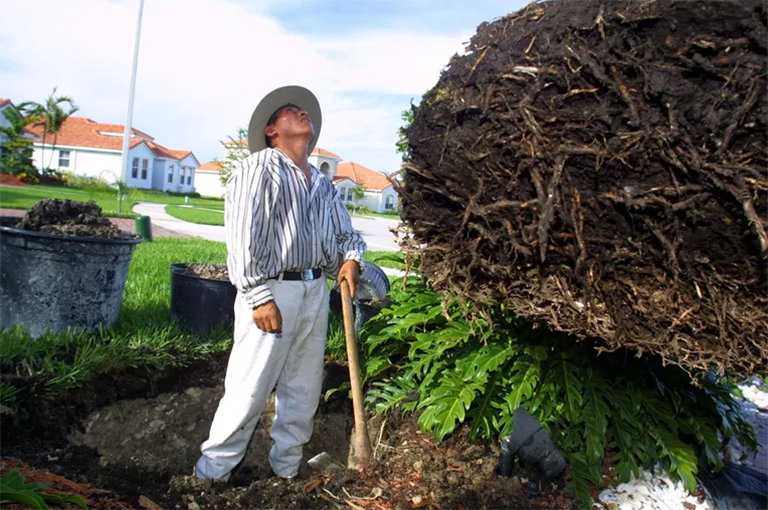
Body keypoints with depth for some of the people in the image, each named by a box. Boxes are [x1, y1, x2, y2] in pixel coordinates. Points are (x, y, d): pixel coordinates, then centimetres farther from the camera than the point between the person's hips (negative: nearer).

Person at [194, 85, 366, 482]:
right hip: (272, 292, -7)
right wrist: (259, 296, -17)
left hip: (315, 292, 7)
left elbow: (345, 232, 26)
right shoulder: (260, 168, -5)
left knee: (303, 389, 15)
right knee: (249, 389, -1)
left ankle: (287, 465, 32)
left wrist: (350, 258, 3)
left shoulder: (322, 183, 17)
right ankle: (213, 469, 18)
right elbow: (242, 234, -13)